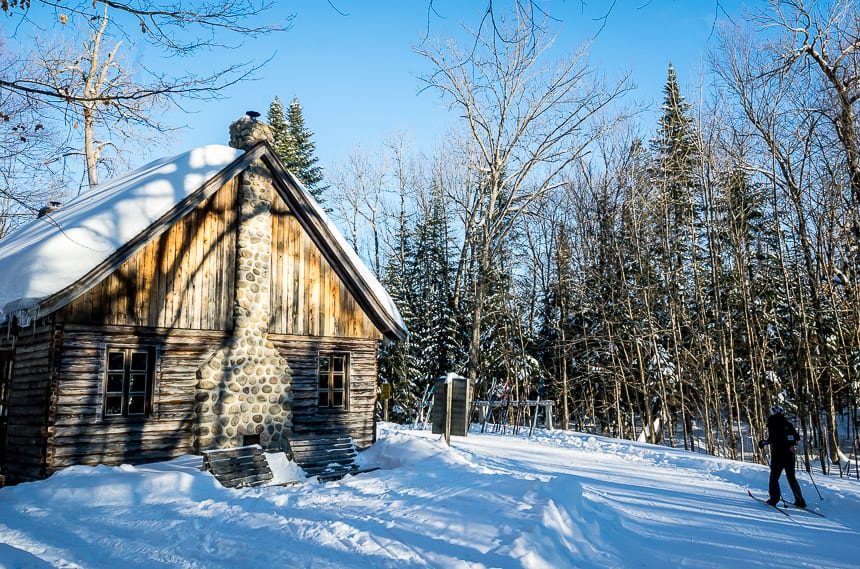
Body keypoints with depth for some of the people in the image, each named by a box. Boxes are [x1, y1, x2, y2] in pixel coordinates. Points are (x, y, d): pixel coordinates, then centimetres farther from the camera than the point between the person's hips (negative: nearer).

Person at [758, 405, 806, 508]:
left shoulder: (772, 422, -7)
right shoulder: (788, 423, 6)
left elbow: (771, 438, -17)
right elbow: (797, 437, 7)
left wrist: (763, 442, 0)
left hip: (777, 454, -4)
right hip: (790, 454, 5)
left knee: (774, 477, 7)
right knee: (791, 478, 14)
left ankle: (774, 499, 1)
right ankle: (800, 501, 11)